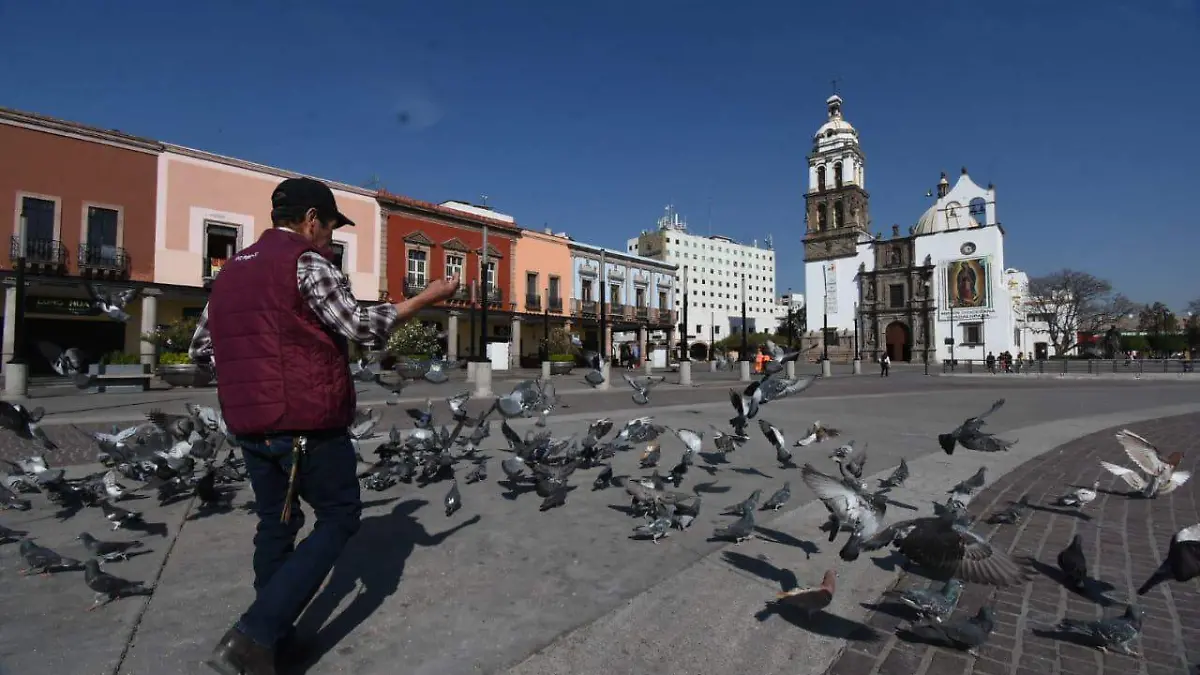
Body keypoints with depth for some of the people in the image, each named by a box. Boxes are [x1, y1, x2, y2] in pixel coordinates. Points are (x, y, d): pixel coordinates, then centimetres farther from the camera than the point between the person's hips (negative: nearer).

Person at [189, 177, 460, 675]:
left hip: (249, 424, 8)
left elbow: (201, 348, 18)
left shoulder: (230, 271, 14)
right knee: (339, 517, 5)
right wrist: (427, 297, -7)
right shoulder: (306, 260, -11)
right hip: (309, 423, -8)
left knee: (276, 524, 19)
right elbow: (361, 326, -14)